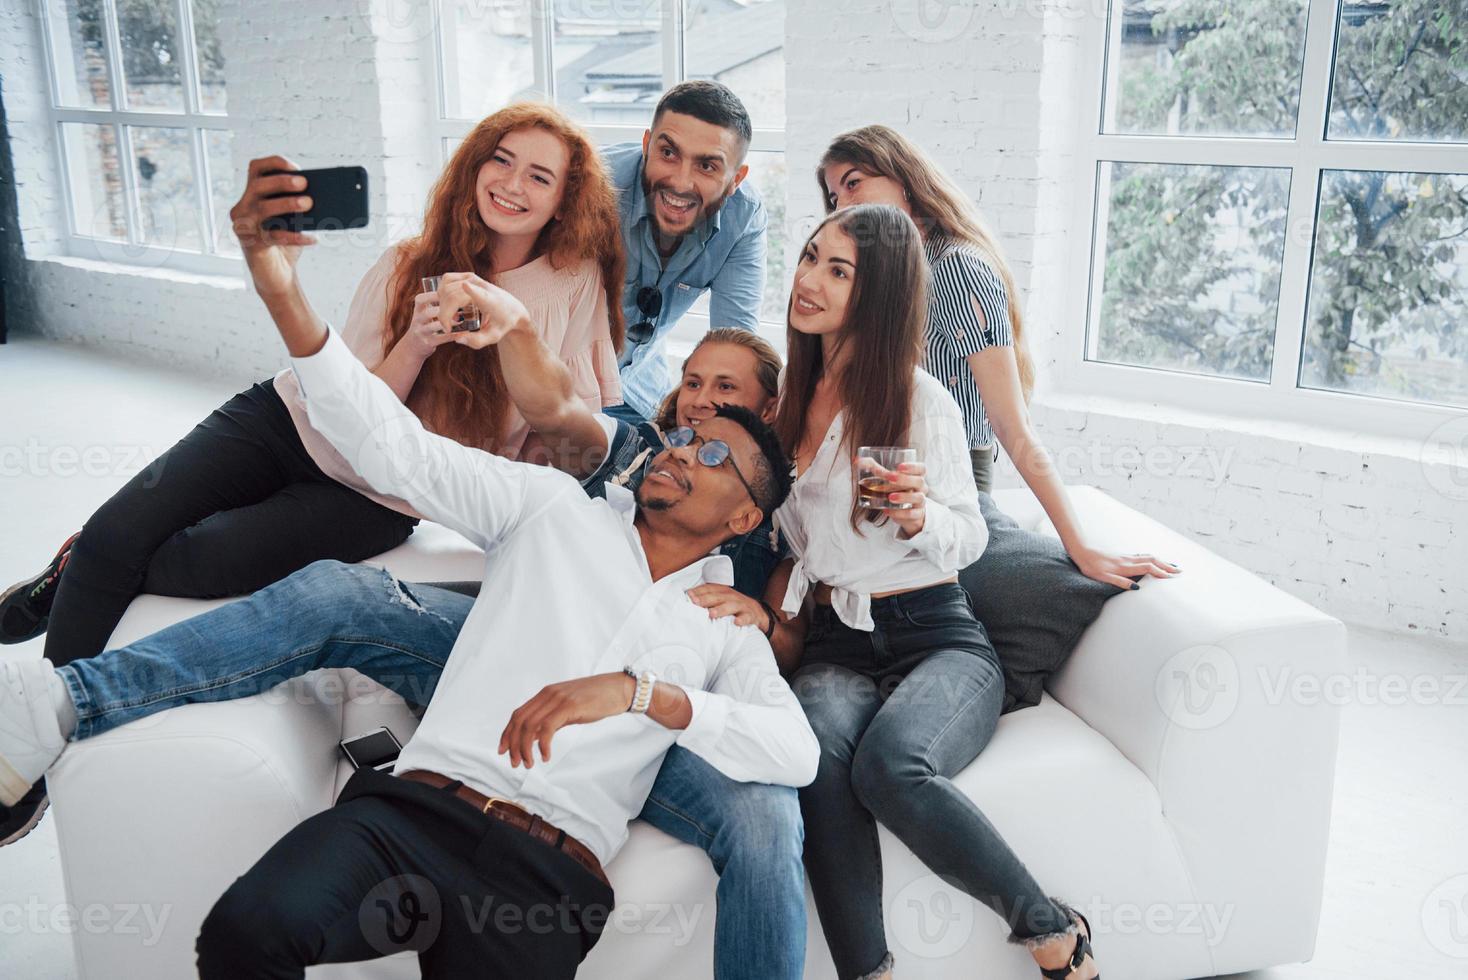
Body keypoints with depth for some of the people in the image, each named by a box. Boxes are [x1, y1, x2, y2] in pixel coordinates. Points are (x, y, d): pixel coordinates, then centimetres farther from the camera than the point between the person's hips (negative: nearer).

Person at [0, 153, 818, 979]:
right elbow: (394, 448, 5)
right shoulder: (559, 506, 16)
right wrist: (282, 291, -8)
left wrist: (643, 692, -13)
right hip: (420, 809, -1)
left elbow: (799, 752, -1)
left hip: (549, 881, 1)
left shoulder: (725, 625, 17)